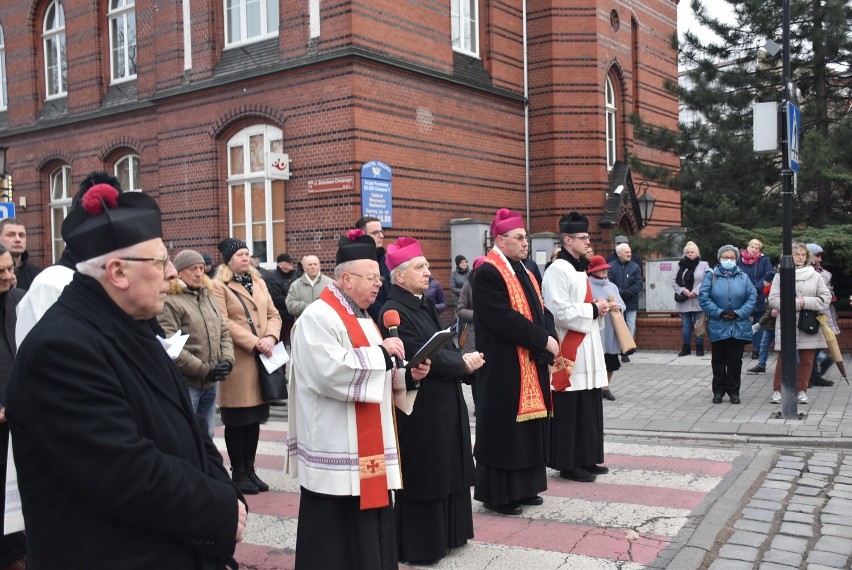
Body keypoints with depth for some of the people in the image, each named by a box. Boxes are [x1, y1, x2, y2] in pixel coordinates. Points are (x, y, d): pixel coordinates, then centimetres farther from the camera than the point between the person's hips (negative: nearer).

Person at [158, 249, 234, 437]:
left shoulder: (209, 296, 15)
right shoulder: (170, 302, -11)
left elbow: (224, 333, 16)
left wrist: (227, 360, -2)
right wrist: (204, 370, -17)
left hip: (211, 383, 8)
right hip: (186, 383, -7)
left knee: (207, 436, 17)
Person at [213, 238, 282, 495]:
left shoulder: (259, 283, 16)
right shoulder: (219, 286, -4)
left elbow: (273, 315, 11)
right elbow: (223, 322, -14)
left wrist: (270, 338, -9)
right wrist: (254, 343, -18)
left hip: (263, 359, 6)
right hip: (237, 360, -6)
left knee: (255, 418, 10)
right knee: (237, 419, 1)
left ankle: (250, 469, 20)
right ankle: (238, 473, 12)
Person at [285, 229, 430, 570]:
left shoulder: (360, 317, 16)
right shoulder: (319, 318, -14)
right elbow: (330, 372, -27)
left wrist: (407, 375, 2)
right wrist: (381, 352, -17)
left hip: (368, 452, 9)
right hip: (338, 457, -9)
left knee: (370, 536, 14)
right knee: (338, 540, -1)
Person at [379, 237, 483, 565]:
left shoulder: (425, 304, 11)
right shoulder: (395, 311, -17)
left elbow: (443, 345, 11)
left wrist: (463, 359, -10)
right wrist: (463, 363, -11)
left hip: (444, 402, 9)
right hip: (420, 407, -9)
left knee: (445, 471, 17)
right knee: (422, 475, 3)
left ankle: (444, 533, 32)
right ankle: (419, 544, 17)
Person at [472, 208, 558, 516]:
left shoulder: (525, 273, 15)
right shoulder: (488, 274, -14)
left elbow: (540, 313, 14)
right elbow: (504, 319, -22)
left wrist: (548, 341, -4)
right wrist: (543, 340, -17)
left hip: (531, 364, 9)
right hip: (504, 367, -9)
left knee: (529, 428, 14)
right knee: (504, 429, -2)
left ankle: (524, 487, 25)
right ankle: (498, 494, 9)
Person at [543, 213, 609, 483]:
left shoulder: (579, 268, 16)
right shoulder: (557, 271, -14)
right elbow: (561, 312, -21)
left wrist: (598, 308, 5)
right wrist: (594, 309, -13)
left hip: (587, 348, 10)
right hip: (569, 351, -10)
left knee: (589, 407, 13)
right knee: (570, 410, -3)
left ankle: (586, 459, 22)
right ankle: (568, 464, 6)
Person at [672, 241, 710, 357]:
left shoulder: (704, 265, 1)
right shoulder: (681, 265, 10)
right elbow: (674, 281, 5)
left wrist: (695, 292, -16)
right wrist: (682, 290, -10)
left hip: (698, 301, -3)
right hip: (684, 301, 3)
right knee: (685, 325, 8)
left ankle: (699, 347, 11)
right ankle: (686, 347, 17)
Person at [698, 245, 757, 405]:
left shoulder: (743, 277, 6)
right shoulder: (711, 276, 1)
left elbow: (752, 297, 0)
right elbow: (703, 297, -6)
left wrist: (739, 313, -13)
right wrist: (719, 312, -15)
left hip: (739, 327, 1)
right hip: (717, 326, -1)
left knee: (735, 360, 6)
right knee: (718, 360, 7)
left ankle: (734, 391, 16)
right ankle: (718, 390, 17)